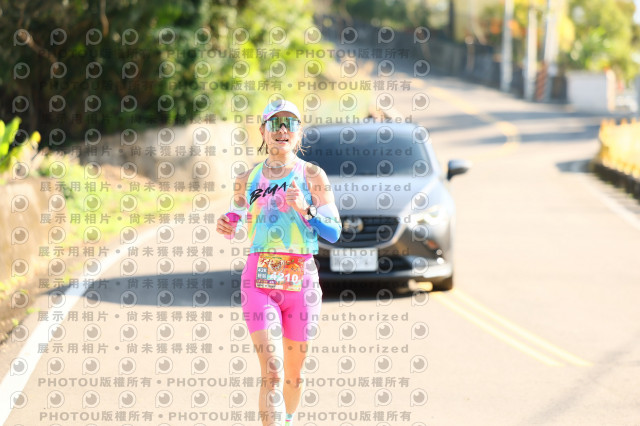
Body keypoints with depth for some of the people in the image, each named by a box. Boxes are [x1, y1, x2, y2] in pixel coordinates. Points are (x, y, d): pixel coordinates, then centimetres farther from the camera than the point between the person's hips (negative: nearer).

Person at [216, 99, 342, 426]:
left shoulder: (312, 176, 1)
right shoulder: (248, 178, 8)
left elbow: (333, 233, -4)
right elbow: (238, 221, 22)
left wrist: (304, 209, -19)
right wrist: (227, 226, 0)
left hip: (301, 280, 0)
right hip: (259, 281, 0)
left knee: (293, 372, 14)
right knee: (271, 373, -14)